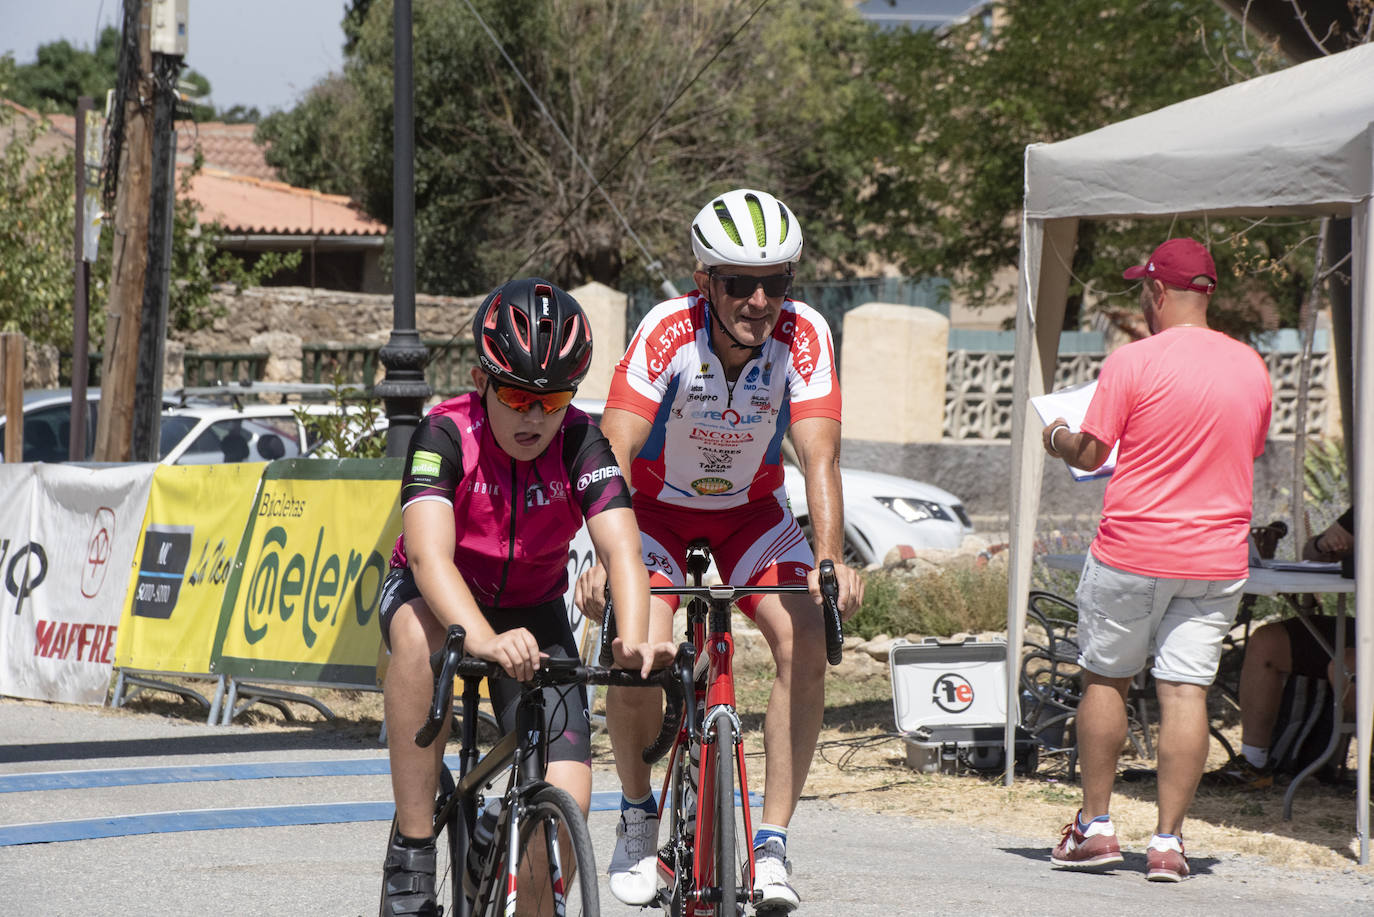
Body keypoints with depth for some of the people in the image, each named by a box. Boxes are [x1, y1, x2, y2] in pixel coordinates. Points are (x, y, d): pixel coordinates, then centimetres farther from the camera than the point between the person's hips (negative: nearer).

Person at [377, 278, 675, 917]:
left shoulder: (580, 443, -20)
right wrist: (483, 639, -59)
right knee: (421, 633, -40)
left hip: (532, 611, 2)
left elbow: (620, 547, -31)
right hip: (439, 597, -2)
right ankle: (410, 859, -33)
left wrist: (634, 641, -52)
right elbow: (428, 552, -40)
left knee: (567, 804, -17)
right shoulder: (446, 434, -26)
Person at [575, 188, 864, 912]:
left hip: (750, 512, 2)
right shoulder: (668, 333, -29)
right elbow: (614, 453, -36)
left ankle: (772, 843, -13)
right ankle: (637, 818, 1)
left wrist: (830, 559, -44)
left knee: (805, 644, -22)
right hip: (657, 510, -2)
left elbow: (819, 455, -28)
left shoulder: (803, 336, -23)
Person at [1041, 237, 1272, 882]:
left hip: (1132, 550, -3)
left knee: (1105, 679, 11)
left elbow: (1090, 453, -8)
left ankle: (1094, 825, 15)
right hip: (1218, 557, 4)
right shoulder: (1251, 368, 5)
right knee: (1185, 690, 2)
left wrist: (1058, 438, 14)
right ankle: (1168, 840, -1)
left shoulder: (1134, 361, -11)